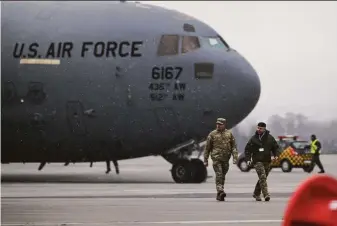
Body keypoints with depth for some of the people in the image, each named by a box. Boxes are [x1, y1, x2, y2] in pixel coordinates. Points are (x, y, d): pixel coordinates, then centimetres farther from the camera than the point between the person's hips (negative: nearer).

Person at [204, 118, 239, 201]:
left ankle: (219, 195, 17)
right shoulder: (212, 134, 4)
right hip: (216, 158, -3)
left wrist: (235, 157, -6)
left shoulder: (229, 134, 8)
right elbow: (207, 148, 8)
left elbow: (234, 147, 6)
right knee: (219, 175, -17)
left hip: (225, 159, 3)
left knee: (223, 176, 9)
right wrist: (205, 160, 7)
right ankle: (220, 191, -26)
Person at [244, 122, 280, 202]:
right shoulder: (253, 138, 1)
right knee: (262, 177, -17)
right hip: (257, 161, -4)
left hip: (267, 161, 4)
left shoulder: (270, 138, 7)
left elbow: (276, 147, 15)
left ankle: (256, 194, 28)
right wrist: (248, 159, -6)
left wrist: (276, 155, -2)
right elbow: (247, 149, 5)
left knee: (263, 178, 11)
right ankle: (266, 194, -23)